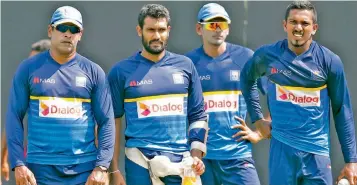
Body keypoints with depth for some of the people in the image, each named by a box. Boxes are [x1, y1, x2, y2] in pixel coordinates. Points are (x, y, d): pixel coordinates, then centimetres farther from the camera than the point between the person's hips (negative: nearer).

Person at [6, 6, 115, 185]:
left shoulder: (93, 72, 6)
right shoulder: (29, 68, 4)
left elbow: (106, 122, 4)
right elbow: (15, 116, 2)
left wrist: (101, 166, -7)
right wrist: (18, 163, -7)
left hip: (84, 169, 1)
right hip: (41, 168, -1)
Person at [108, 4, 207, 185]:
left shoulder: (185, 65, 9)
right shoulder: (121, 71, 2)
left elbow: (197, 115, 13)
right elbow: (113, 121, 3)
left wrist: (196, 155, 2)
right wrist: (114, 169, -1)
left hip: (182, 162, 2)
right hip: (141, 163, -2)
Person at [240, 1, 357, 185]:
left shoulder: (330, 61, -2)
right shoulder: (267, 55, 1)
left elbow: (342, 111, 1)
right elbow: (247, 79, 23)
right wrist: (257, 119, 14)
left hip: (317, 151, 0)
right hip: (282, 148, 0)